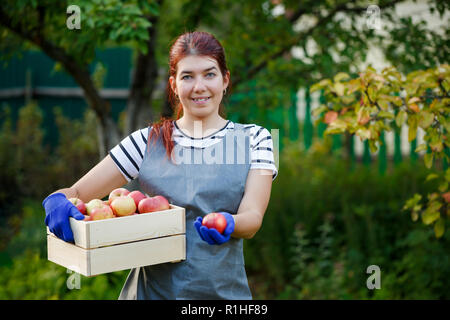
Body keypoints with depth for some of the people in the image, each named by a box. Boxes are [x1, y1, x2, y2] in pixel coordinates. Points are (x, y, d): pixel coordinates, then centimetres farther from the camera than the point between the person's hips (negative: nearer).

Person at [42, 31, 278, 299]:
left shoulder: (254, 139, 2)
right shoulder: (148, 142, 2)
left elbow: (253, 218, -9)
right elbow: (77, 193, 1)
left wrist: (229, 224, -31)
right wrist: (58, 201, -22)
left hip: (223, 289, 0)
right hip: (154, 289, 1)